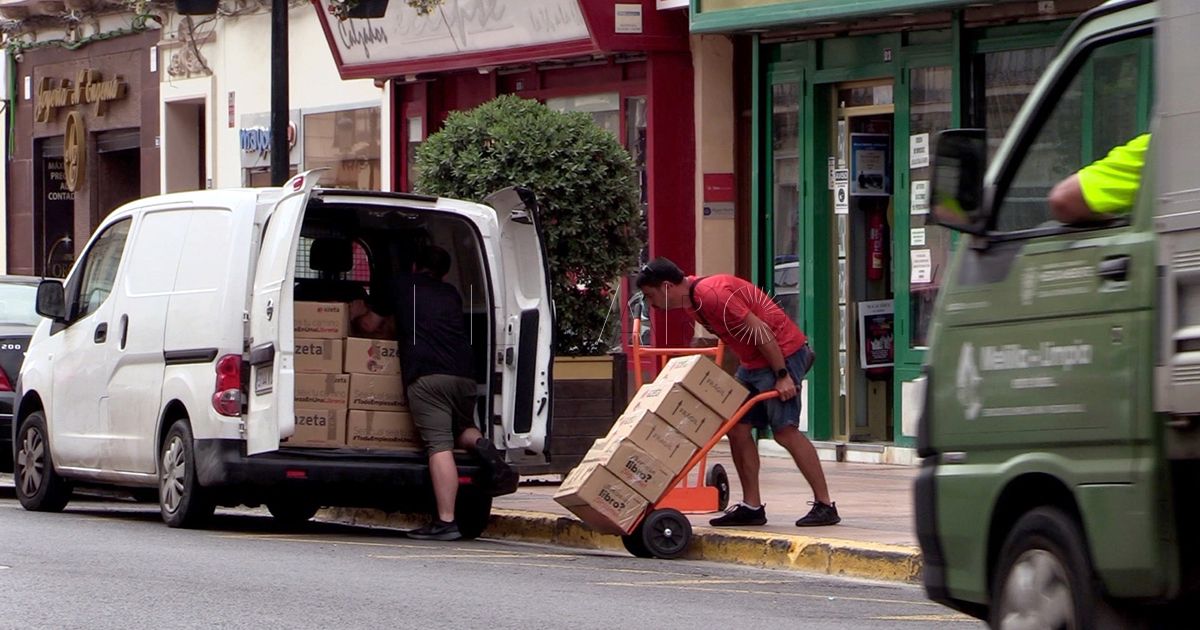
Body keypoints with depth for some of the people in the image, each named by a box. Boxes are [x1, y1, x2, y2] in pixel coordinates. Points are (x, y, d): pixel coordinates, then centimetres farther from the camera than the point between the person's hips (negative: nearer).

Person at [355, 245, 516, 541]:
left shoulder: (403, 286, 18)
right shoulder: (451, 294, 27)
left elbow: (369, 325, 26)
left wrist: (356, 320, 48)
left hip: (425, 375, -4)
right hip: (463, 375, 4)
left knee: (440, 447, -11)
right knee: (462, 429, 28)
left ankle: (446, 521, -19)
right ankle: (482, 445, -7)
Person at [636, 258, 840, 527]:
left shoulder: (712, 294, -22)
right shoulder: (689, 302, 8)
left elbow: (760, 330, -23)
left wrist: (782, 376, -22)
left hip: (783, 353, -10)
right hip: (753, 361, 10)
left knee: (785, 430, -14)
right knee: (737, 428, 5)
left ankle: (825, 506, -11)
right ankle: (751, 507, 9)